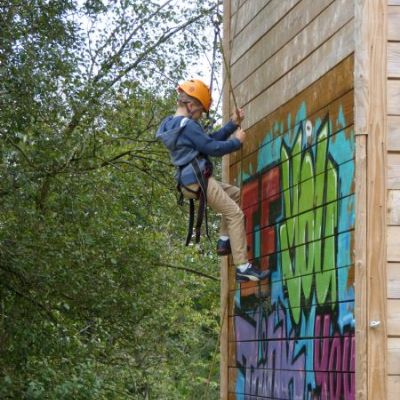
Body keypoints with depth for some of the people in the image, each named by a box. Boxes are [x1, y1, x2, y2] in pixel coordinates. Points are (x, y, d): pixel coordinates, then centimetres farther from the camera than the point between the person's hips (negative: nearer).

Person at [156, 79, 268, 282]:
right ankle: (243, 267, -14)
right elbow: (213, 148, -17)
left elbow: (210, 139, 19)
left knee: (235, 193, 27)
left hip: (193, 181, 10)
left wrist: (233, 124, 15)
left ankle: (224, 241, 18)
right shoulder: (188, 126, -17)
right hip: (199, 181, -10)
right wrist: (237, 141, -2)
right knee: (235, 215, -9)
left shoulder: (173, 124, 16)